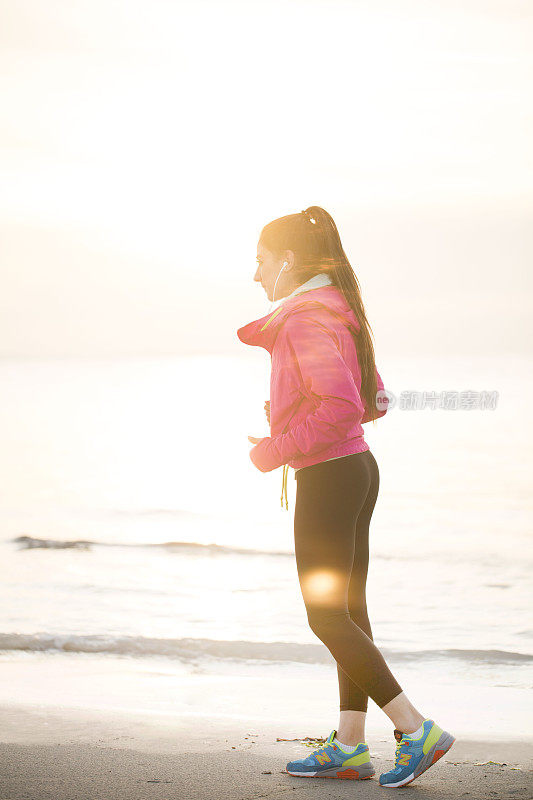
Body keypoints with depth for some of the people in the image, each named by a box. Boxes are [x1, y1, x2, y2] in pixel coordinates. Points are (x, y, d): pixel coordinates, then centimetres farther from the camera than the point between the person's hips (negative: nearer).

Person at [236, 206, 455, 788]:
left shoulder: (304, 318, -17)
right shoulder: (339, 313, 12)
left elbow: (341, 407, -28)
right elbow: (374, 402, 20)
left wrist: (276, 450, -17)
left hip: (326, 478, -10)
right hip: (358, 466, 10)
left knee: (327, 619, -4)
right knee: (349, 611, 11)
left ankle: (417, 729, -6)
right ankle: (349, 747, 16)